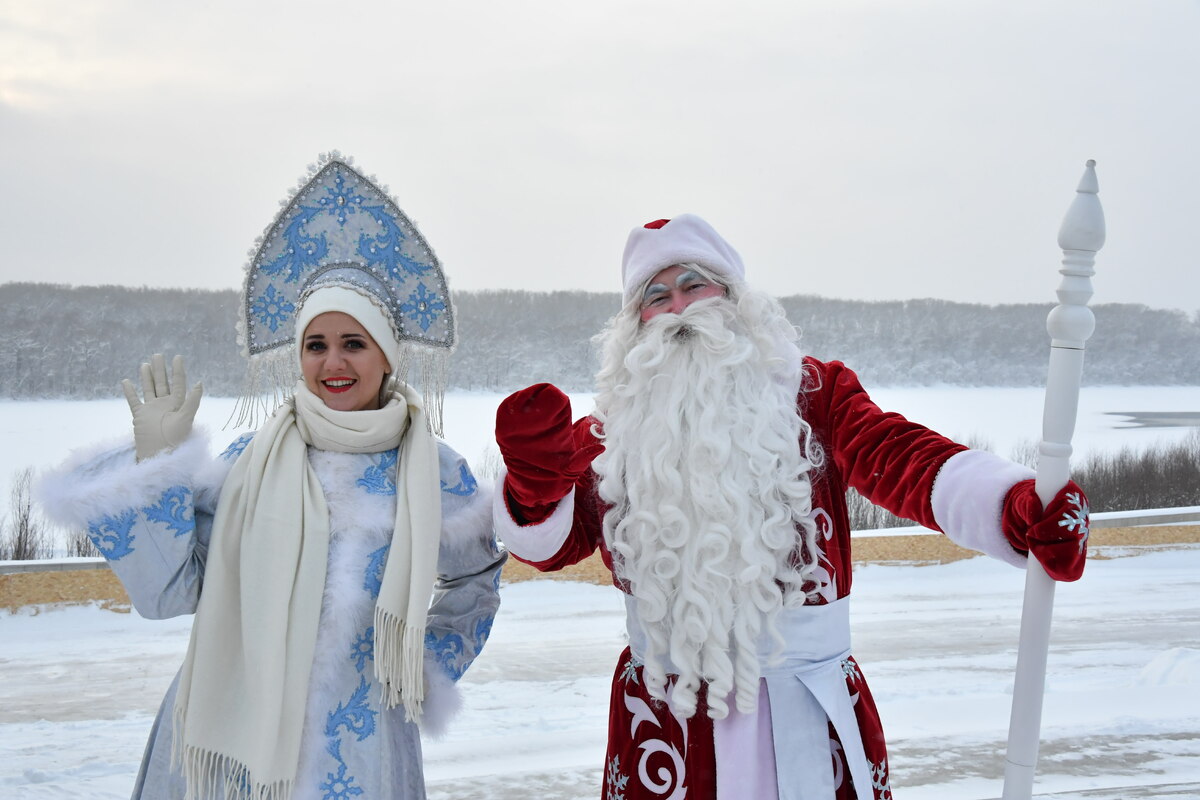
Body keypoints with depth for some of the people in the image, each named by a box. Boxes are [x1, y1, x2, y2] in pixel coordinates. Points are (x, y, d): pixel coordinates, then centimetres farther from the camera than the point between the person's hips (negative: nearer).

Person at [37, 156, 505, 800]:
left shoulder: (434, 472, -1)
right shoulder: (252, 461, 0)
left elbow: (473, 590, 11)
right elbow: (166, 592, -2)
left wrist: (421, 673, 0)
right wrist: (155, 467, -9)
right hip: (231, 728, 1)